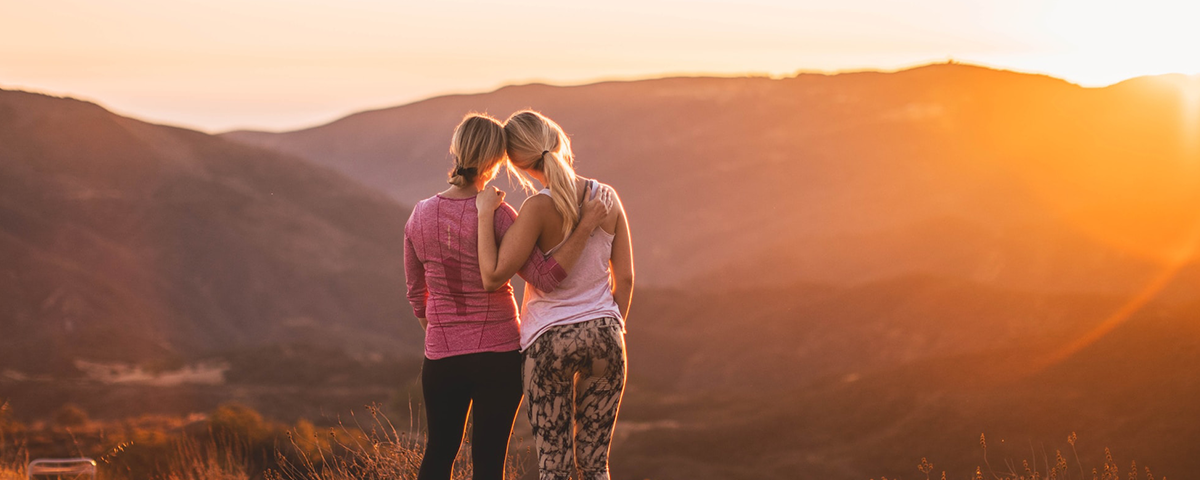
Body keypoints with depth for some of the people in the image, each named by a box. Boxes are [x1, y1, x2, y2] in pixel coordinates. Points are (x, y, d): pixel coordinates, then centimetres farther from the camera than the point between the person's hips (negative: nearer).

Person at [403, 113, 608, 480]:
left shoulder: (420, 216, -1)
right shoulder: (496, 216, -16)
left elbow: (416, 295, 9)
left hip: (442, 357, 3)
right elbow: (545, 278, -21)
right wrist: (585, 228, -20)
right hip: (499, 354, -3)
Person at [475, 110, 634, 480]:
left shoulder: (540, 208, -17)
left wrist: (485, 214, -12)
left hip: (550, 340, -4)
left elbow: (493, 276, -20)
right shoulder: (607, 198, -2)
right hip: (603, 336, 4)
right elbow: (625, 278, 4)